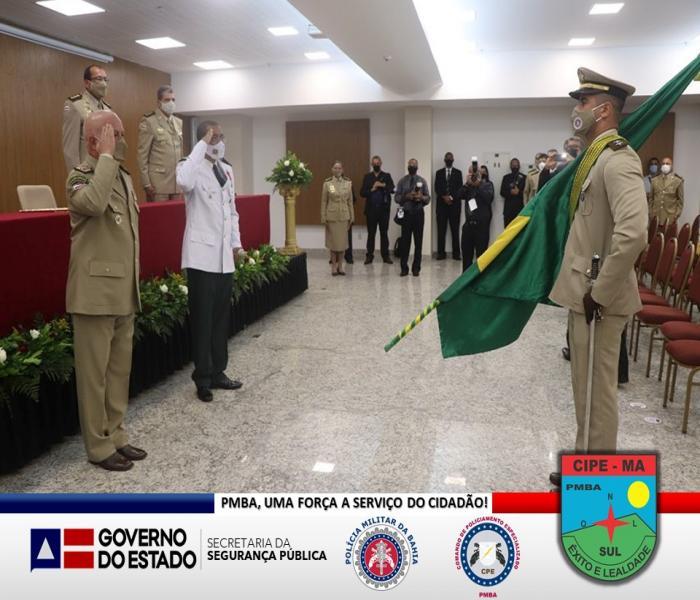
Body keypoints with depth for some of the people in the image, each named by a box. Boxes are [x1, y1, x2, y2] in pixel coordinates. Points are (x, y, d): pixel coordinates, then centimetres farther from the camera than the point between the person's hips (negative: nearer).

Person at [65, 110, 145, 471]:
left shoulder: (123, 177, 14)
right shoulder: (80, 177, -10)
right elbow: (94, 204, -36)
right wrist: (106, 157, -23)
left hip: (123, 293, 8)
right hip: (95, 292, -8)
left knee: (120, 369, 15)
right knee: (94, 372, 3)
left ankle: (115, 436, 27)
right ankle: (98, 447, 15)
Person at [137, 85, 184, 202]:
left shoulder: (179, 122, 15)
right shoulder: (148, 122, -4)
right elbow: (142, 154, -6)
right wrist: (146, 183, -11)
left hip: (178, 182, 6)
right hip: (158, 183, -5)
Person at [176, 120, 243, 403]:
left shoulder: (227, 169, 15)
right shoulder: (193, 167, -8)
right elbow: (184, 181, -33)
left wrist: (236, 242, 16)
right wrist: (202, 145, -24)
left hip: (224, 256, 7)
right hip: (202, 255, -7)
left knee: (221, 317, 12)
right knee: (202, 319, 0)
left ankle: (218, 372, 23)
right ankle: (203, 377, 10)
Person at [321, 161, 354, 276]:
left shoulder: (348, 183, 4)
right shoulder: (327, 183, -2)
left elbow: (350, 201, 6)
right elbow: (323, 202, -1)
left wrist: (351, 217, 4)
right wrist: (323, 218, -5)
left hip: (344, 216, 2)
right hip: (332, 216, -2)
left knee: (342, 241, 6)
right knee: (333, 241, 3)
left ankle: (340, 266, 16)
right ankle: (333, 266, 13)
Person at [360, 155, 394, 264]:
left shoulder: (387, 176, 8)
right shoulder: (367, 177, 9)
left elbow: (392, 189, -6)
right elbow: (362, 193, 2)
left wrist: (383, 185, -19)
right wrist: (372, 190, -13)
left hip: (384, 209, 0)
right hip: (371, 209, 0)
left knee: (384, 233, 5)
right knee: (371, 233, 3)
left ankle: (386, 256, 10)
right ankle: (369, 255, 9)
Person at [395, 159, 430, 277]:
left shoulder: (422, 181, 7)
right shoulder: (402, 181, 6)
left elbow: (428, 198, 4)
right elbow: (396, 197, 1)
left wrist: (421, 197, -17)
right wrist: (406, 197, -16)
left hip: (418, 214, 1)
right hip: (406, 214, -1)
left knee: (418, 241, 3)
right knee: (405, 241, 0)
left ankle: (416, 268, 11)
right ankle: (404, 268, 8)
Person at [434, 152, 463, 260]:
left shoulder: (458, 173, 11)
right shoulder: (439, 172, 13)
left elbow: (459, 188, 3)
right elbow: (437, 188, 4)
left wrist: (451, 197, -11)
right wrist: (444, 197, -10)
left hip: (454, 204, -1)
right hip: (441, 204, 1)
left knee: (455, 229, -3)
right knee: (441, 230, -2)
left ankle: (456, 253, -1)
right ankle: (441, 253, 0)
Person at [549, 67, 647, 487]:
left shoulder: (617, 160, -18)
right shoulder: (596, 156, 13)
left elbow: (633, 234, -32)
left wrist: (599, 293, -24)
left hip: (598, 299, -10)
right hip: (584, 292, 10)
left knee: (597, 388, 3)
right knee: (588, 385, 19)